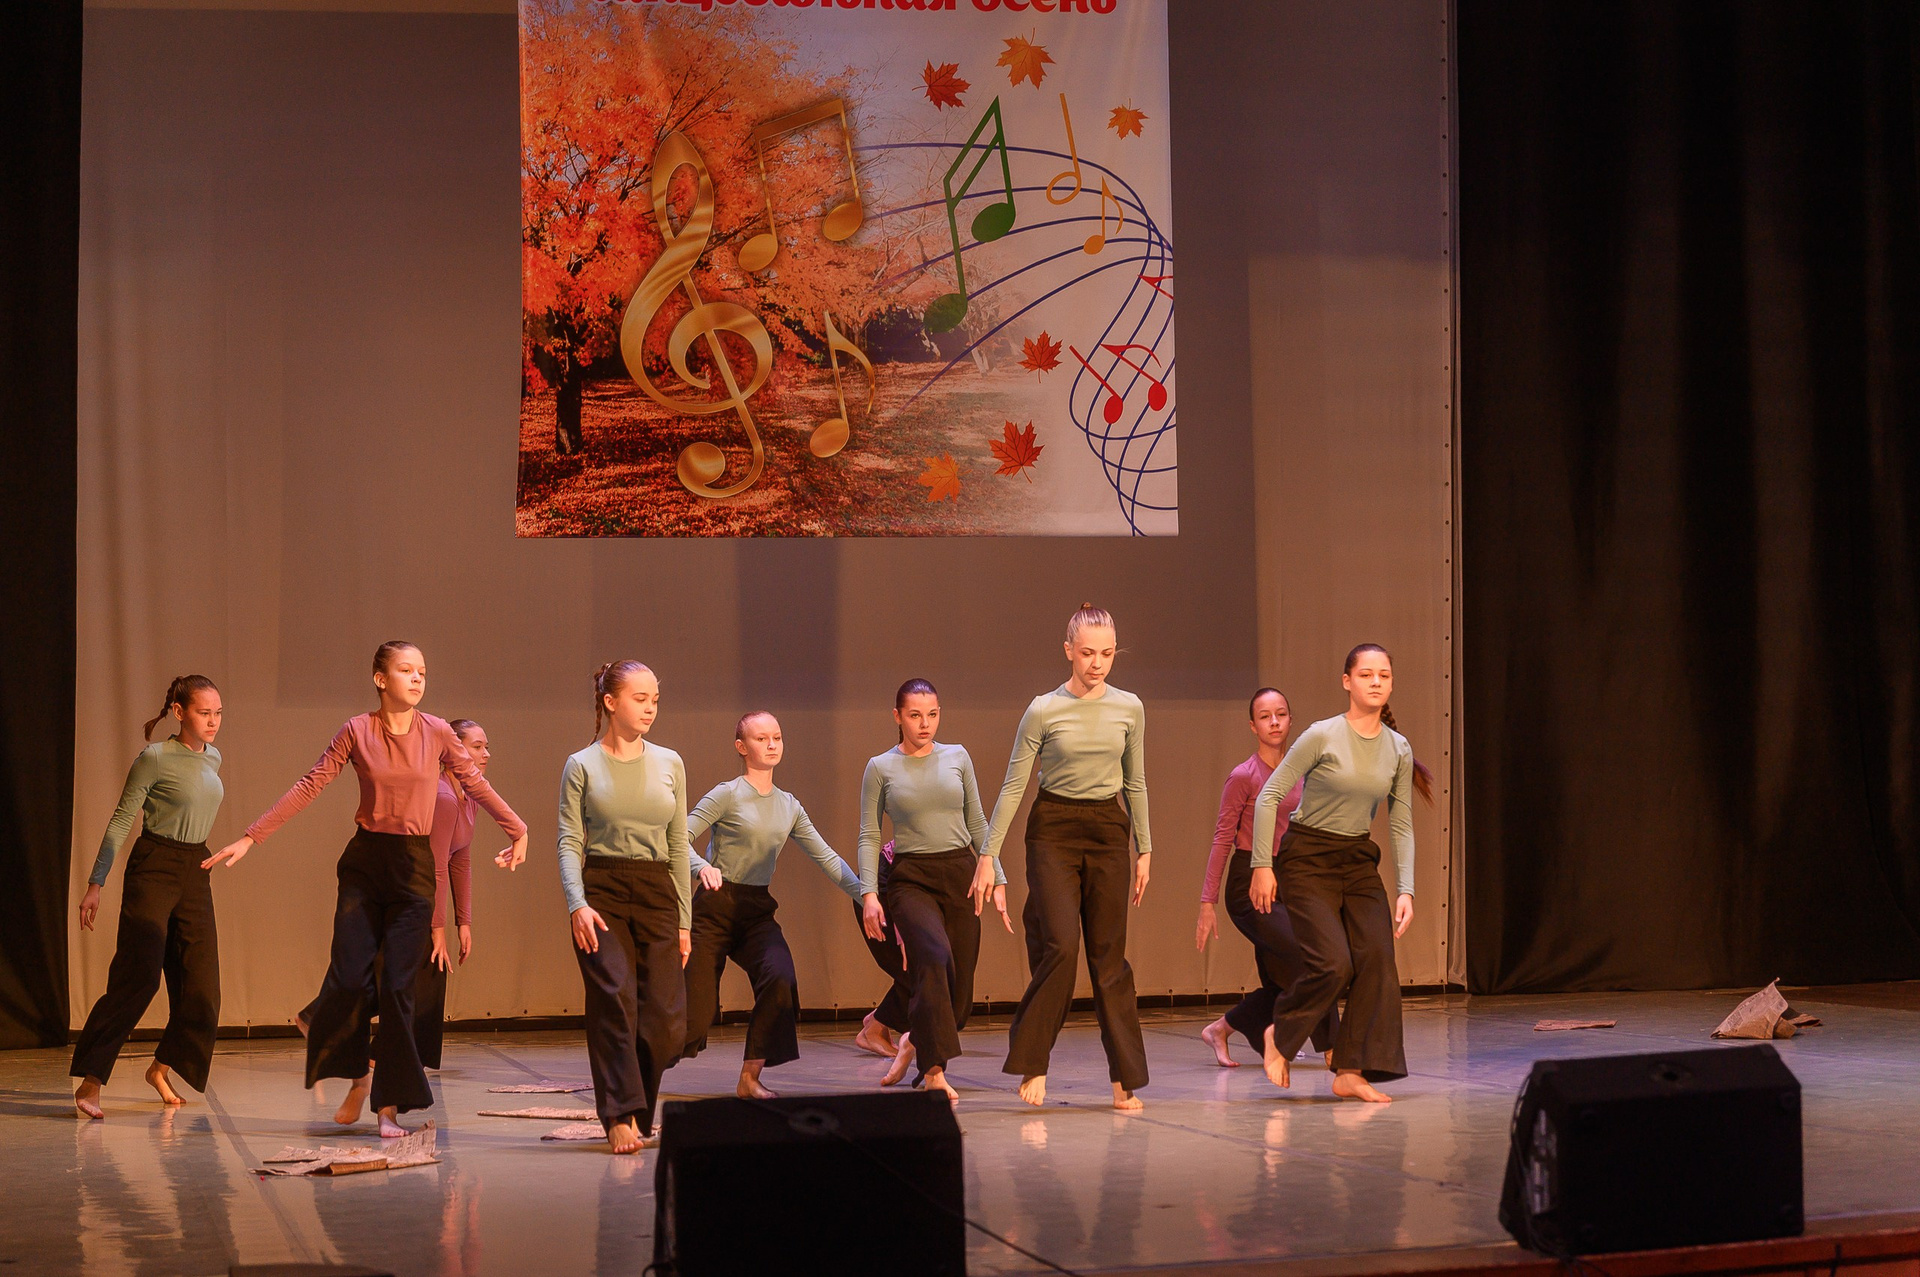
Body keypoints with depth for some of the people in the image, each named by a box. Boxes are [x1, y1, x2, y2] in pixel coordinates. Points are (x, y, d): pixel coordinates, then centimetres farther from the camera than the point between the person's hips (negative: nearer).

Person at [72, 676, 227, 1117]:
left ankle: (162, 1067, 21)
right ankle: (90, 1081, -10)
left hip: (195, 872, 7)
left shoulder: (212, 759, 10)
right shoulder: (155, 759, -9)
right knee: (137, 976, -13)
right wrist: (96, 883, -10)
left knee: (200, 983, 2)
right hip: (153, 869, -7)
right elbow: (120, 821, -7)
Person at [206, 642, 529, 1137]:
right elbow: (308, 787, -1)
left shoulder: (436, 733, -1)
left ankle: (390, 1104, 6)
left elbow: (476, 784, 11)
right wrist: (249, 839, -4)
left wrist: (518, 831, 14)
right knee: (347, 977, -5)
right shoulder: (356, 731, -2)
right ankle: (358, 1077, 21)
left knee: (398, 985, -3)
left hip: (414, 864, 0)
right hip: (364, 860, 0)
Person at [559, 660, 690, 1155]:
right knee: (614, 998, -17)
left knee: (666, 1019, -5)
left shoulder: (669, 764, 13)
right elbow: (570, 842, -1)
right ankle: (621, 1119, -14)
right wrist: (577, 904, -15)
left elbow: (678, 846, 15)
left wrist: (684, 919, 12)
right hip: (601, 890, -3)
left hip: (658, 892, 3)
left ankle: (637, 1117, 14)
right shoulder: (582, 766, 5)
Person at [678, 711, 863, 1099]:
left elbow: (826, 857, 11)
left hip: (758, 911, 4)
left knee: (780, 977, -24)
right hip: (716, 907, -4)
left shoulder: (789, 806, 11)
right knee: (695, 1010, -5)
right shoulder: (728, 795, -6)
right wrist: (701, 866, -32)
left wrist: (864, 892, 0)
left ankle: (750, 1079, -14)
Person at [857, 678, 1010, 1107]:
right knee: (934, 957, -28)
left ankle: (914, 1040, 32)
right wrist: (869, 893, -8)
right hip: (911, 878, -3)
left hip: (961, 874, 3)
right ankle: (934, 1070, -26)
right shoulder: (880, 768, 3)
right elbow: (869, 836, 3)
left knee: (959, 986, 1)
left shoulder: (957, 757, 8)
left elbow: (978, 825, 13)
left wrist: (997, 880, 8)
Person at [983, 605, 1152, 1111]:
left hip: (1108, 831, 3)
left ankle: (1125, 1078, 8)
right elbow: (1013, 786, -2)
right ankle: (1032, 1062, -2)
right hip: (1054, 829, -3)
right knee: (1060, 945, -16)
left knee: (1108, 954, 3)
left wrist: (1144, 849, 12)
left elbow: (1135, 783, 13)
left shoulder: (1129, 708, 4)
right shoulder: (1044, 710, -5)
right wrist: (990, 854, -6)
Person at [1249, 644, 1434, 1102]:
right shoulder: (1322, 736, -13)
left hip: (1359, 860, 5)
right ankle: (1280, 1034, 10)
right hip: (1307, 858, -5)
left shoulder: (1399, 750, 2)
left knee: (1377, 959, -10)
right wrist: (1262, 865, -13)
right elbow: (1269, 797, -10)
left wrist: (1405, 891, -2)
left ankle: (1351, 1072, -3)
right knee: (1332, 964, -17)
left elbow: (1401, 826, 6)